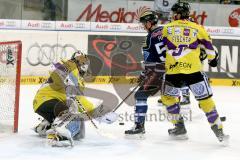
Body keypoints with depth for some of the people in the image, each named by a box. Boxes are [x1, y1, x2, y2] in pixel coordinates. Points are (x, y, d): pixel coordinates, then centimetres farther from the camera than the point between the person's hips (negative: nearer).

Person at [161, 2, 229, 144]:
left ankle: (180, 127, 23)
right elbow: (208, 46, 13)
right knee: (206, 100, 6)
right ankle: (218, 130, 3)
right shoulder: (197, 29, 6)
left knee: (168, 97, 24)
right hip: (193, 71, -1)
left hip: (173, 72, 1)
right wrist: (213, 59, 31)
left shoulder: (167, 28, 9)